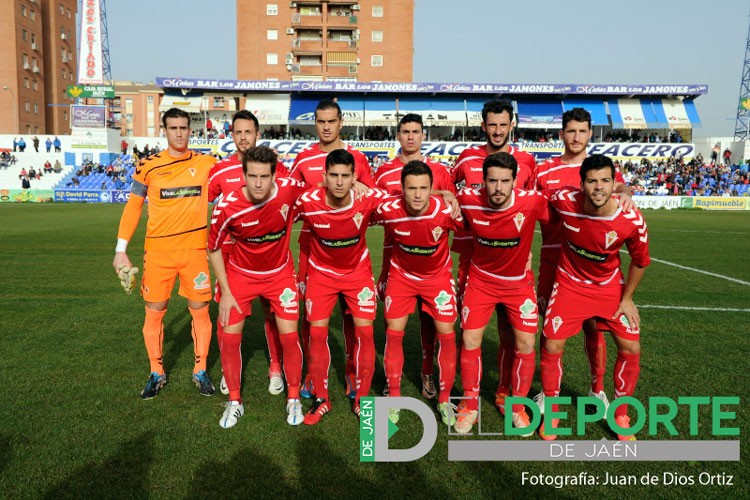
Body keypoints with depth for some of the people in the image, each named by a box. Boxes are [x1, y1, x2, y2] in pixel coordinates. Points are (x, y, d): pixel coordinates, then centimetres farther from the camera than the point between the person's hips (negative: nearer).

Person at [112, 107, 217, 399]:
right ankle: (156, 374, 26)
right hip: (158, 251, 0)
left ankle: (200, 371, 23)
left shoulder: (206, 164, 1)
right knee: (154, 312, 7)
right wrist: (121, 249, 2)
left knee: (200, 310, 5)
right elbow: (133, 206, 6)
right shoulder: (148, 167, 1)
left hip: (195, 249, 0)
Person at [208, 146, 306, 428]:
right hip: (240, 274, 0)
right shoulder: (227, 207, -26)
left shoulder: (290, 189, -24)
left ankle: (294, 399, 21)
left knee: (289, 336, -2)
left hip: (280, 274, 0)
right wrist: (225, 293, -8)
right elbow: (214, 249, -9)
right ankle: (234, 402, 22)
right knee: (228, 337, -1)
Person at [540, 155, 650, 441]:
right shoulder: (564, 201, -25)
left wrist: (627, 298, -1)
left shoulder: (632, 220, -23)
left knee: (630, 348, -1)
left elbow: (640, 261, -4)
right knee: (552, 347, -6)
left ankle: (621, 416, 23)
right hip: (570, 285, -1)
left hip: (610, 287, 1)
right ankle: (552, 412, 18)